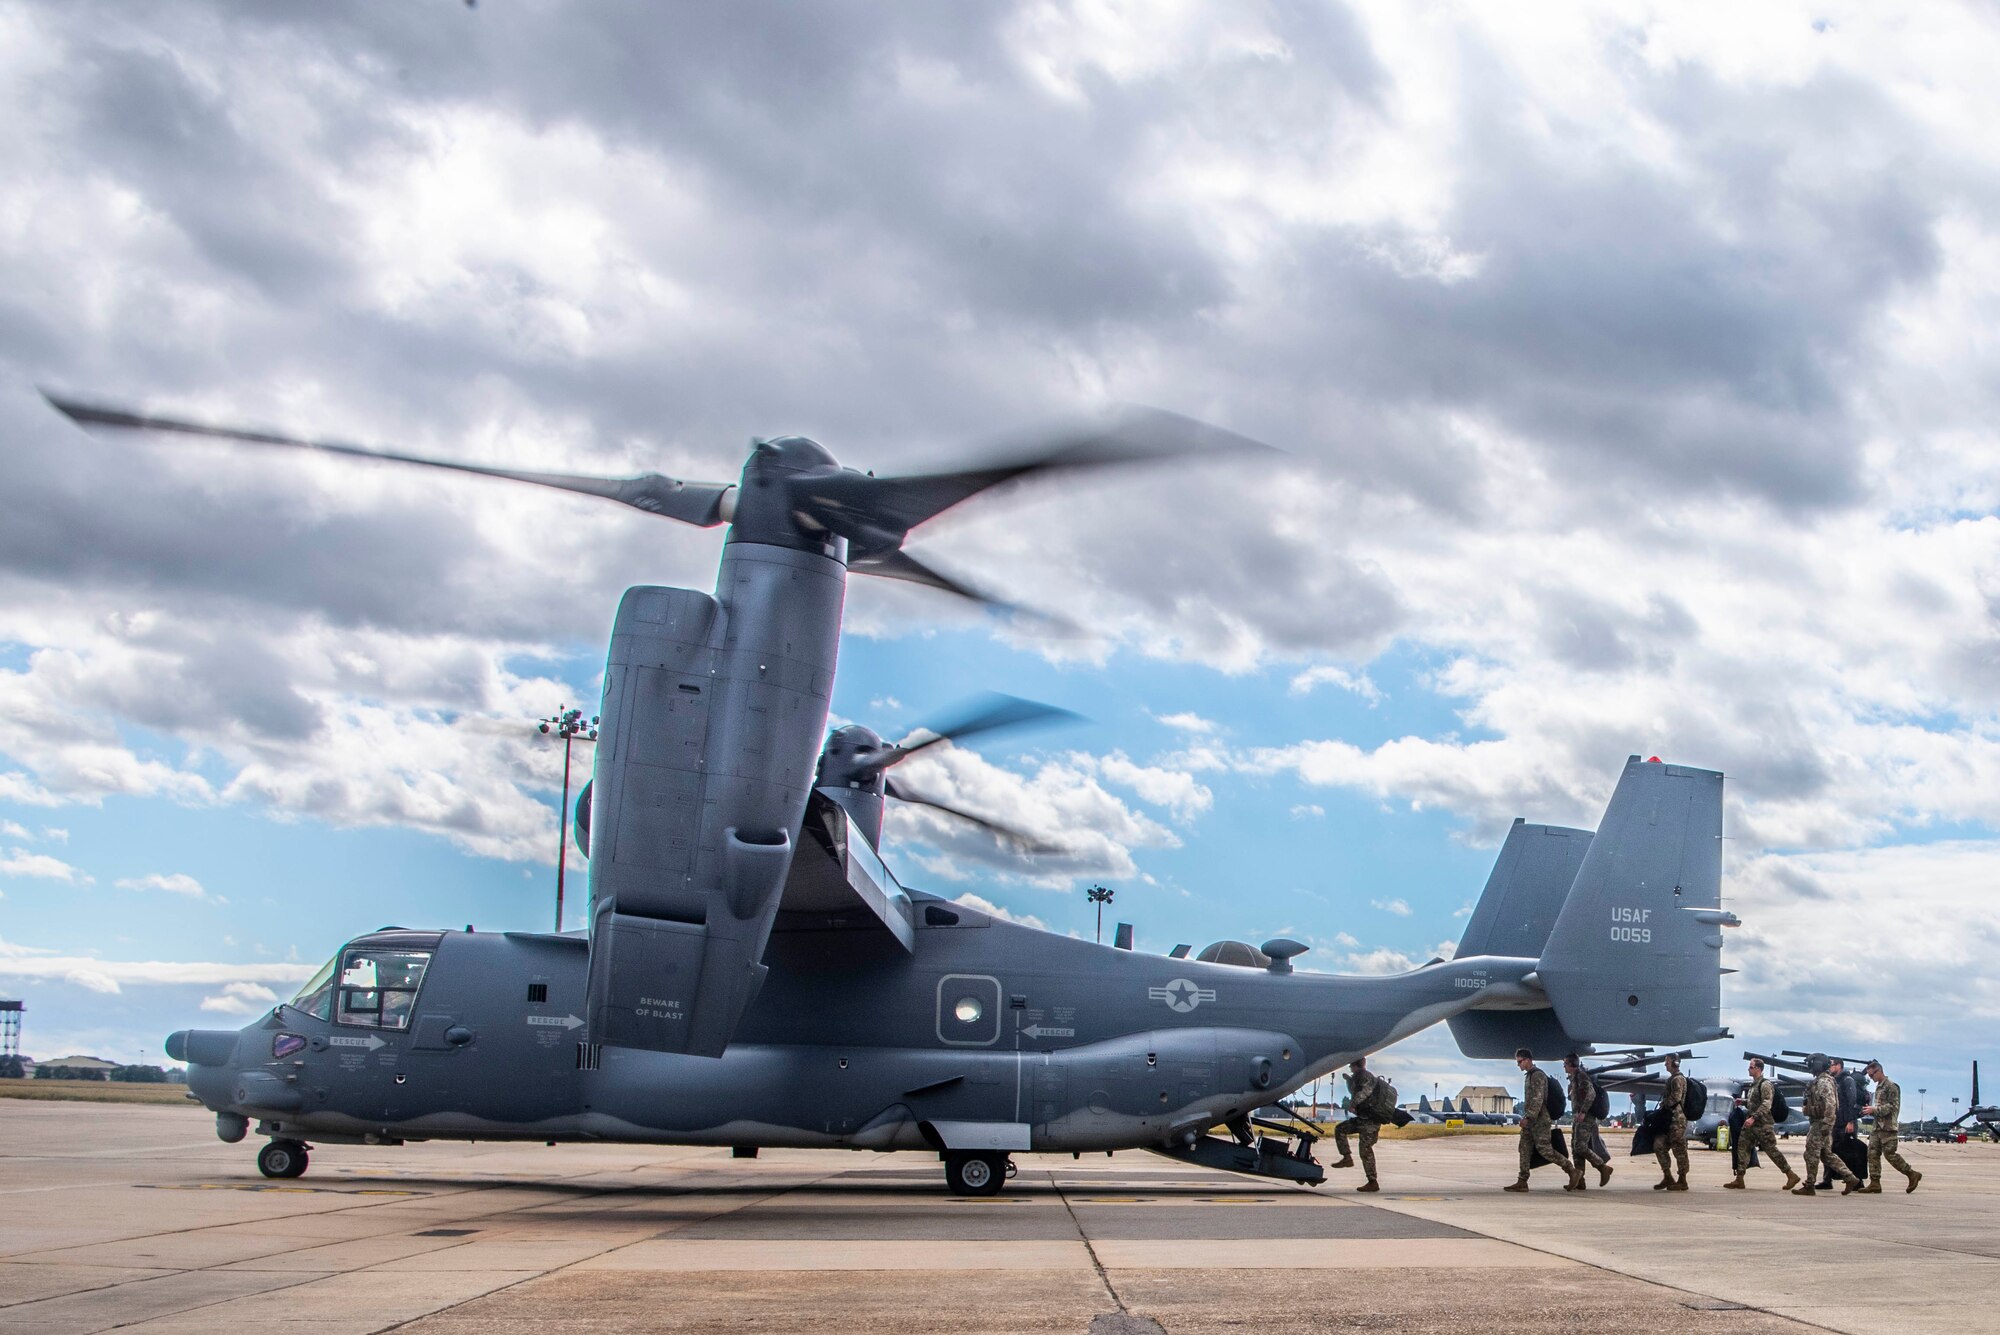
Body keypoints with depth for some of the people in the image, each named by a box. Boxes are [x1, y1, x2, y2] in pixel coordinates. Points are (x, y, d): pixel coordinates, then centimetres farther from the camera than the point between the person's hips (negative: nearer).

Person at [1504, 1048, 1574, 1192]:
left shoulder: (1538, 1075, -13)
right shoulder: (1530, 1075, 17)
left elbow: (1538, 1099, -20)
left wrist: (1528, 1117, -24)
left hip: (1540, 1120, -9)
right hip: (1530, 1120, 9)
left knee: (1545, 1149, -9)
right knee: (1525, 1149, 2)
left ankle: (1571, 1170, 4)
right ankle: (1522, 1182, -1)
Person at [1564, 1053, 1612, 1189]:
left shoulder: (1581, 1076, -12)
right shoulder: (1574, 1078, 18)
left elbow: (1591, 1093, -25)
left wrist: (1583, 1111, -26)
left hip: (1585, 1118, -10)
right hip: (1577, 1118, 10)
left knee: (1580, 1147, -15)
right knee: (1575, 1148, 4)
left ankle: (1604, 1167, -2)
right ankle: (1579, 1181, 2)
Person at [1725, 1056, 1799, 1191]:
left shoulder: (1765, 1084, -13)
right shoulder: (1753, 1085, 15)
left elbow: (1766, 1105, -21)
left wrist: (1753, 1118, -27)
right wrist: (1743, 1102, 7)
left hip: (1763, 1124, -9)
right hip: (1751, 1124, 9)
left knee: (1771, 1150, -6)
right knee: (1742, 1147, 3)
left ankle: (1791, 1176, 5)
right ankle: (1739, 1180, 5)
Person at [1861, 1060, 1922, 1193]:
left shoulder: (1891, 1086, -9)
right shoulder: (1878, 1087, 19)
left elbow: (1893, 1106, -15)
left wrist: (1875, 1109, -19)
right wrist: (1871, 1109, 11)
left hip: (1888, 1127, -9)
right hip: (1877, 1127, 9)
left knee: (1890, 1154, -8)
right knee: (1872, 1153, 1)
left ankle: (1912, 1175, 6)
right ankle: (1875, 1183, 0)